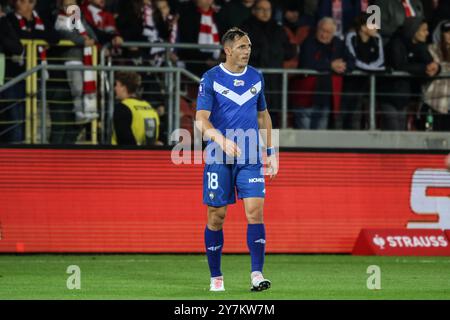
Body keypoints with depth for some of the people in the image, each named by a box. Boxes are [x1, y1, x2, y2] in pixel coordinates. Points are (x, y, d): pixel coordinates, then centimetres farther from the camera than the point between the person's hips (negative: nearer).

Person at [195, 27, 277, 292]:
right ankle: (216, 277, 14)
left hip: (250, 158, 3)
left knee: (255, 210, -11)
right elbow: (201, 120, -12)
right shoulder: (211, 79, -5)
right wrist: (222, 140, -29)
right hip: (219, 159, -3)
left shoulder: (256, 77, 8)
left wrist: (271, 152, 15)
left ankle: (257, 274, -13)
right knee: (217, 216, 2)